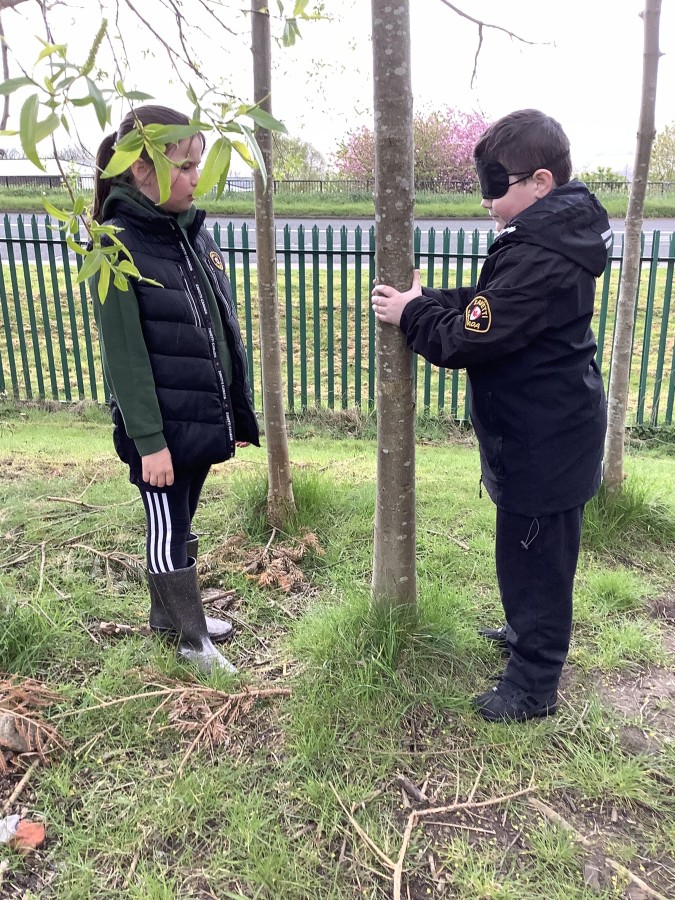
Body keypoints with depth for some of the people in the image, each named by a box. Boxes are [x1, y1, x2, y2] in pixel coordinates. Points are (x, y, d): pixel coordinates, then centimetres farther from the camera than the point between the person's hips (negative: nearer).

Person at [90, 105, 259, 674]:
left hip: (203, 417, 7)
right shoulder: (118, 247, -15)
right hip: (161, 426, -7)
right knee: (168, 531, 9)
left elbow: (224, 329, 9)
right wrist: (149, 440, -17)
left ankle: (169, 614, 41)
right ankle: (193, 640, 26)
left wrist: (239, 411, 11)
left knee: (182, 524, 21)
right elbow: (125, 355, -16)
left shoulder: (194, 231, 6)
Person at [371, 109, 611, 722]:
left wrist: (411, 313, -10)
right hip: (551, 431, 10)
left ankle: (533, 684, 22)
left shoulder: (539, 260, -27)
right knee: (531, 551, 25)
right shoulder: (552, 238, 7)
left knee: (534, 557, 4)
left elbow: (466, 341, -26)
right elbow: (483, 305, 10)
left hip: (543, 442, -10)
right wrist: (424, 301, -4)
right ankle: (530, 633, 46)